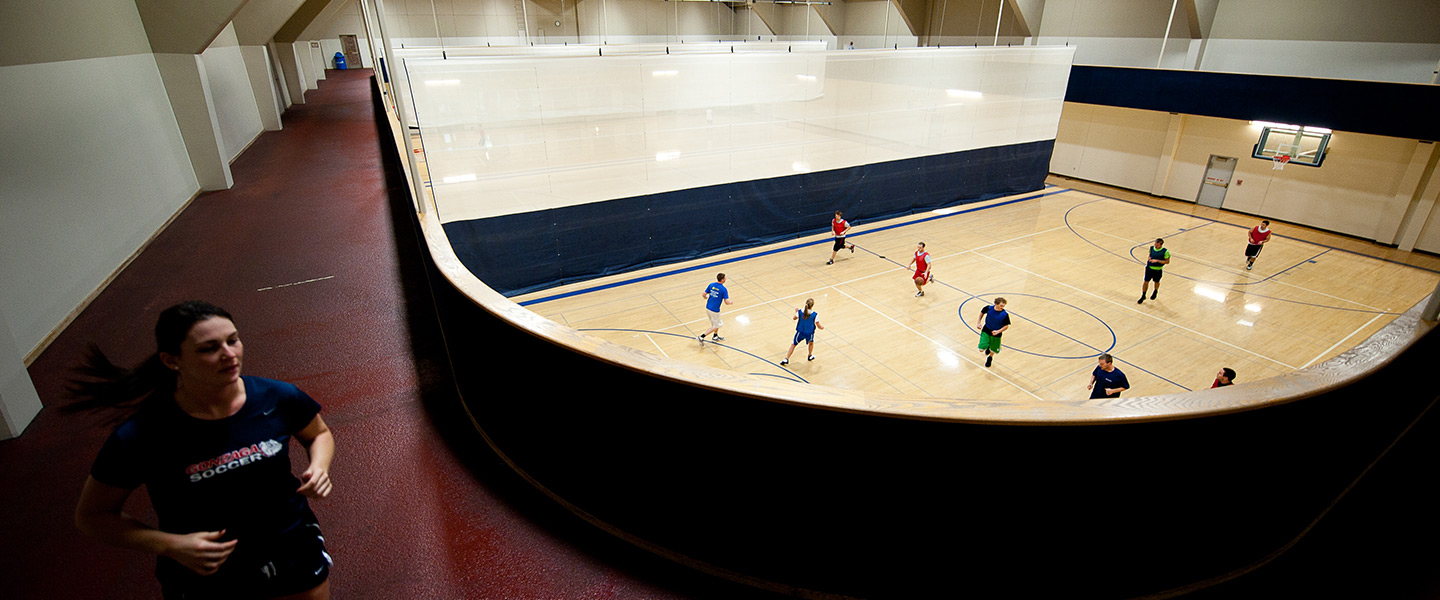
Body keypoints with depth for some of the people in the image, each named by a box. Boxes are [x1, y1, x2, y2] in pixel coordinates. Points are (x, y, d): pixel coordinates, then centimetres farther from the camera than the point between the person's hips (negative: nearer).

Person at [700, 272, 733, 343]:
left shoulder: (711, 285, -2)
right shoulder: (724, 289, -17)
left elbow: (704, 294, 1)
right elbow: (726, 302, -16)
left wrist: (706, 298, 24)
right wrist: (731, 302, 6)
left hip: (708, 308, 7)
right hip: (714, 310, -7)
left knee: (718, 323, 27)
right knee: (716, 326, 9)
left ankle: (715, 337, 41)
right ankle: (702, 337, 0)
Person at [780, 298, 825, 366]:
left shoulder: (800, 312, -13)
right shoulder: (815, 315, -18)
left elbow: (794, 318, 7)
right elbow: (819, 326, -8)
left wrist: (796, 312, 25)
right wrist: (822, 327, 15)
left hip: (800, 332, 1)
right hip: (809, 333, -1)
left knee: (793, 344, 18)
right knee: (811, 343, 33)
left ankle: (786, 359, 13)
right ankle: (810, 356, 49)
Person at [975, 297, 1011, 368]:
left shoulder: (1005, 315, -21)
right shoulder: (988, 308, -16)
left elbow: (1006, 326, -9)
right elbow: (982, 312, 7)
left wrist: (998, 331, -23)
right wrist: (979, 322, 5)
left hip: (996, 334, -1)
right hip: (986, 331, 1)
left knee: (993, 350, 14)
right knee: (981, 349, -6)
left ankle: (990, 358, 51)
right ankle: (988, 347, 31)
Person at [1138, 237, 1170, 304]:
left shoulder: (1165, 251, -17)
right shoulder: (1151, 248, -4)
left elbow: (1167, 261, -13)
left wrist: (1157, 260, -25)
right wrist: (1149, 259, -6)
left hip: (1158, 270, -2)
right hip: (1149, 268, 2)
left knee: (1156, 282, 19)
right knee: (1146, 282, -1)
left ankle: (1155, 292, 49)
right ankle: (1143, 296, 12)